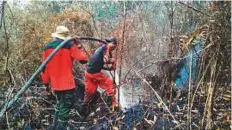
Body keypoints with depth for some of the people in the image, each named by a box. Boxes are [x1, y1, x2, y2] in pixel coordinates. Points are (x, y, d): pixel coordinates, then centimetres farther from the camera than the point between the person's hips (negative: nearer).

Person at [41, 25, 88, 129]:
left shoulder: (47, 48, 6)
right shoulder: (70, 46, -9)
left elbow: (44, 67, 8)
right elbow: (84, 59, -12)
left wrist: (46, 82, 15)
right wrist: (78, 47, 1)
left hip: (54, 84, 6)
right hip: (67, 84, -6)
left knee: (60, 104, 25)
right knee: (65, 107, 1)